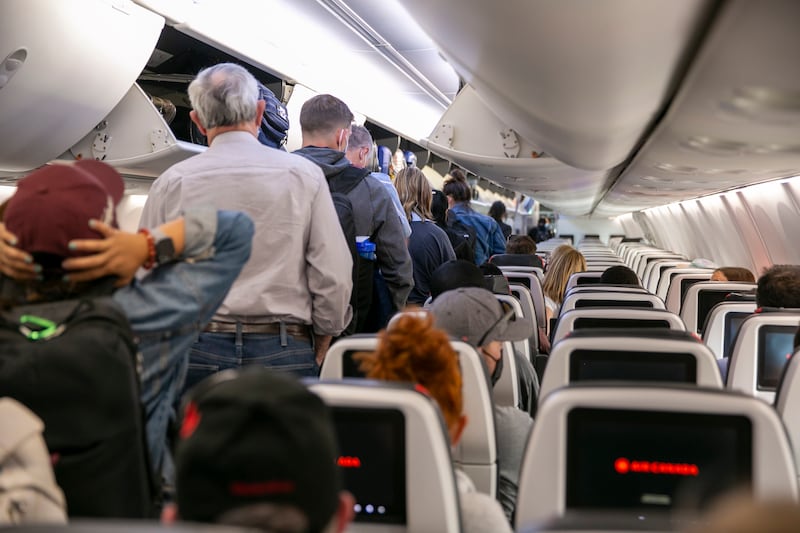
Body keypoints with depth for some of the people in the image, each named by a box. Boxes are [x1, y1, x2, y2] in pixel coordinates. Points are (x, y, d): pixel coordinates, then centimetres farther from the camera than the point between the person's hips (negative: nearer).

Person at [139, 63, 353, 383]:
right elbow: (334, 275, -2)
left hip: (197, 352, 1)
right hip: (284, 353, -1)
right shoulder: (304, 175, 0)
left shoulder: (171, 183, 2)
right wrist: (317, 352, 11)